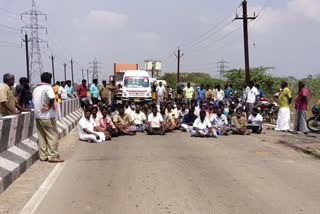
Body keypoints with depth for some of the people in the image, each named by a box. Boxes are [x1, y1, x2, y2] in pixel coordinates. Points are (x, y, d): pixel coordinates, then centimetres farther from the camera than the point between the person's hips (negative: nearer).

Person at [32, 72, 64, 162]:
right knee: (53, 136, 0)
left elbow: (34, 101, 14)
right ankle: (53, 156, 1)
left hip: (37, 116, 7)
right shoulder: (48, 87, -11)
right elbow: (52, 98, -30)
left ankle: (43, 156, 16)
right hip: (47, 117, -7)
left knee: (41, 137, 11)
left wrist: (43, 106, 3)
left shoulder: (36, 89, 12)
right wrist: (49, 106, -15)